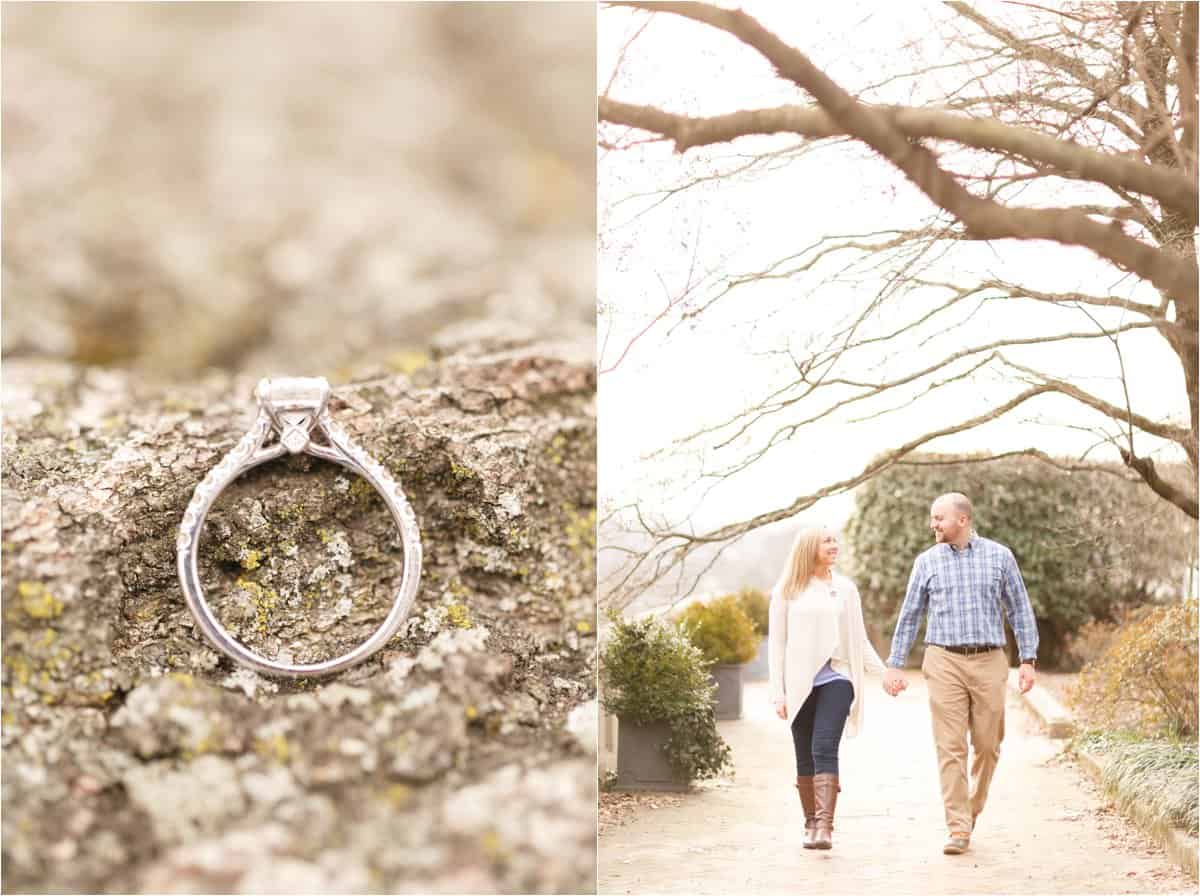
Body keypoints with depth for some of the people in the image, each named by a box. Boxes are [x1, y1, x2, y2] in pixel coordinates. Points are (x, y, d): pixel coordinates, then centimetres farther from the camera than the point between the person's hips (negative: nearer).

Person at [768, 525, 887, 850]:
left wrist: (884, 671, 5)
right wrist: (778, 692, -1)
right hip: (800, 682, 0)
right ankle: (811, 823, 16)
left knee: (825, 750, -15)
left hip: (836, 677, 0)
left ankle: (825, 826, -21)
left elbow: (859, 639, 16)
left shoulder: (845, 588, 12)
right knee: (804, 757, 4)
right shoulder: (786, 592, 6)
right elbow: (776, 642, 6)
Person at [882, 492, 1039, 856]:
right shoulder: (927, 561, 7)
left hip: (989, 662, 0)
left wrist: (1028, 660, 1)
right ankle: (959, 828, -4)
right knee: (950, 747, -6)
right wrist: (894, 666, 7)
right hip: (944, 662, 0)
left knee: (987, 745, 5)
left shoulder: (999, 556, 5)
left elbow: (1019, 610, 7)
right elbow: (909, 616, 11)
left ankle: (972, 808, 28)